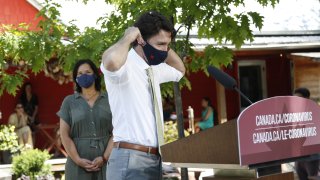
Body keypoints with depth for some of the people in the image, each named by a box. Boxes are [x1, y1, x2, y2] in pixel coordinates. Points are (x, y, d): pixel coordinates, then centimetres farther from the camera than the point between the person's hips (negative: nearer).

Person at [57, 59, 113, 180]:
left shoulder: (109, 100, 7)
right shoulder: (69, 102, 9)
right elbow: (64, 134, 3)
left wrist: (104, 158, -11)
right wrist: (78, 160, -9)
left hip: (107, 162, 0)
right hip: (78, 165, 0)